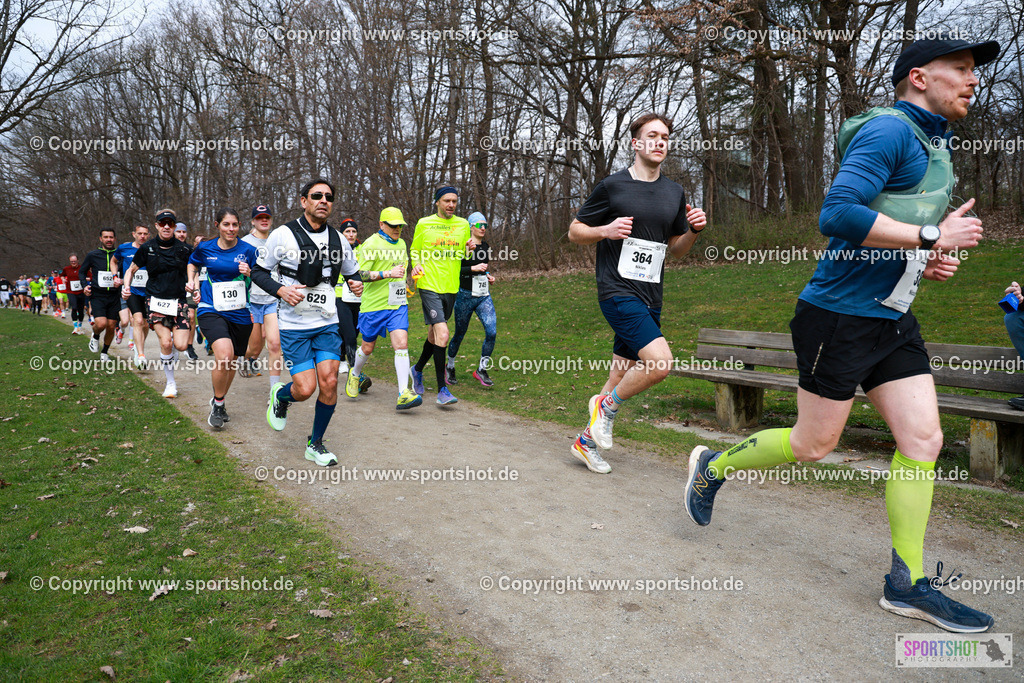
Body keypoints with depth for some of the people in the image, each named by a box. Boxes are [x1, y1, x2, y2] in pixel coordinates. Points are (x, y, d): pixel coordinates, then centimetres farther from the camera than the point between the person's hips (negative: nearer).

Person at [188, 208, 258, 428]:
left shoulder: (248, 250, -3)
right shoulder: (205, 248, 1)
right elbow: (193, 263, 24)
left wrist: (248, 273, -17)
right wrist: (192, 281, 9)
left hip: (239, 312, 2)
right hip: (211, 310, -1)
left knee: (231, 361, 12)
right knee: (224, 355, -24)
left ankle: (219, 401, 39)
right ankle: (217, 404, -3)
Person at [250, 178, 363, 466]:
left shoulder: (338, 239, 6)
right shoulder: (283, 235, -6)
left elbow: (352, 272, 20)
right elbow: (259, 272, 1)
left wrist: (356, 283, -4)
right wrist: (281, 290, -17)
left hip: (327, 324, 3)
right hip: (294, 326, -3)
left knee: (329, 381, -9)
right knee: (306, 388, -11)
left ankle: (316, 444, 12)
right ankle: (280, 395, 28)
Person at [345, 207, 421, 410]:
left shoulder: (401, 243, 14)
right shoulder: (371, 244, -9)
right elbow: (360, 275, -17)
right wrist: (388, 274, -23)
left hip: (398, 304, 4)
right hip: (374, 304, -4)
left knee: (401, 344, -12)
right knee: (367, 347, 10)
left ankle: (404, 394, -16)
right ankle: (354, 374, 42)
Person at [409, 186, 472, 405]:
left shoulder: (463, 224, 10)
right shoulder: (424, 223, 1)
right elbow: (415, 250, 11)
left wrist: (471, 248, -4)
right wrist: (416, 265, -9)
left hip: (451, 287, 5)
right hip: (429, 286, -5)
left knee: (434, 334, 17)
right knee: (442, 335, -17)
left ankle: (418, 370, 43)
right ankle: (442, 390, -10)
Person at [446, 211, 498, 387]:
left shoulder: (486, 247, 11)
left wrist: (488, 276, 9)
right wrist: (473, 269, -21)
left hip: (484, 297, 5)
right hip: (465, 295, -5)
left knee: (492, 332, -11)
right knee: (459, 334, 8)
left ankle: (481, 370, 4)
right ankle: (449, 367, 32)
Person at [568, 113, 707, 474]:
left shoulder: (675, 193, 13)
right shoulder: (612, 186, -2)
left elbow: (676, 250, 20)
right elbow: (574, 231, 3)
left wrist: (693, 230, 0)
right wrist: (605, 230, -16)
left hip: (650, 298, 6)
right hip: (617, 291, -6)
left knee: (623, 379, 9)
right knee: (660, 361, -24)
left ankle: (587, 440, 26)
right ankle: (608, 404, 2)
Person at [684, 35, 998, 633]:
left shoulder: (935, 145, 19)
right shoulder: (888, 130, -13)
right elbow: (838, 214, -28)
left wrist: (927, 262, 10)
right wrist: (931, 237, -22)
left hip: (893, 320, 9)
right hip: (839, 317, -9)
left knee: (923, 439, 3)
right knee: (813, 445, 1)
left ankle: (909, 583, 13)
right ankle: (714, 466, 26)